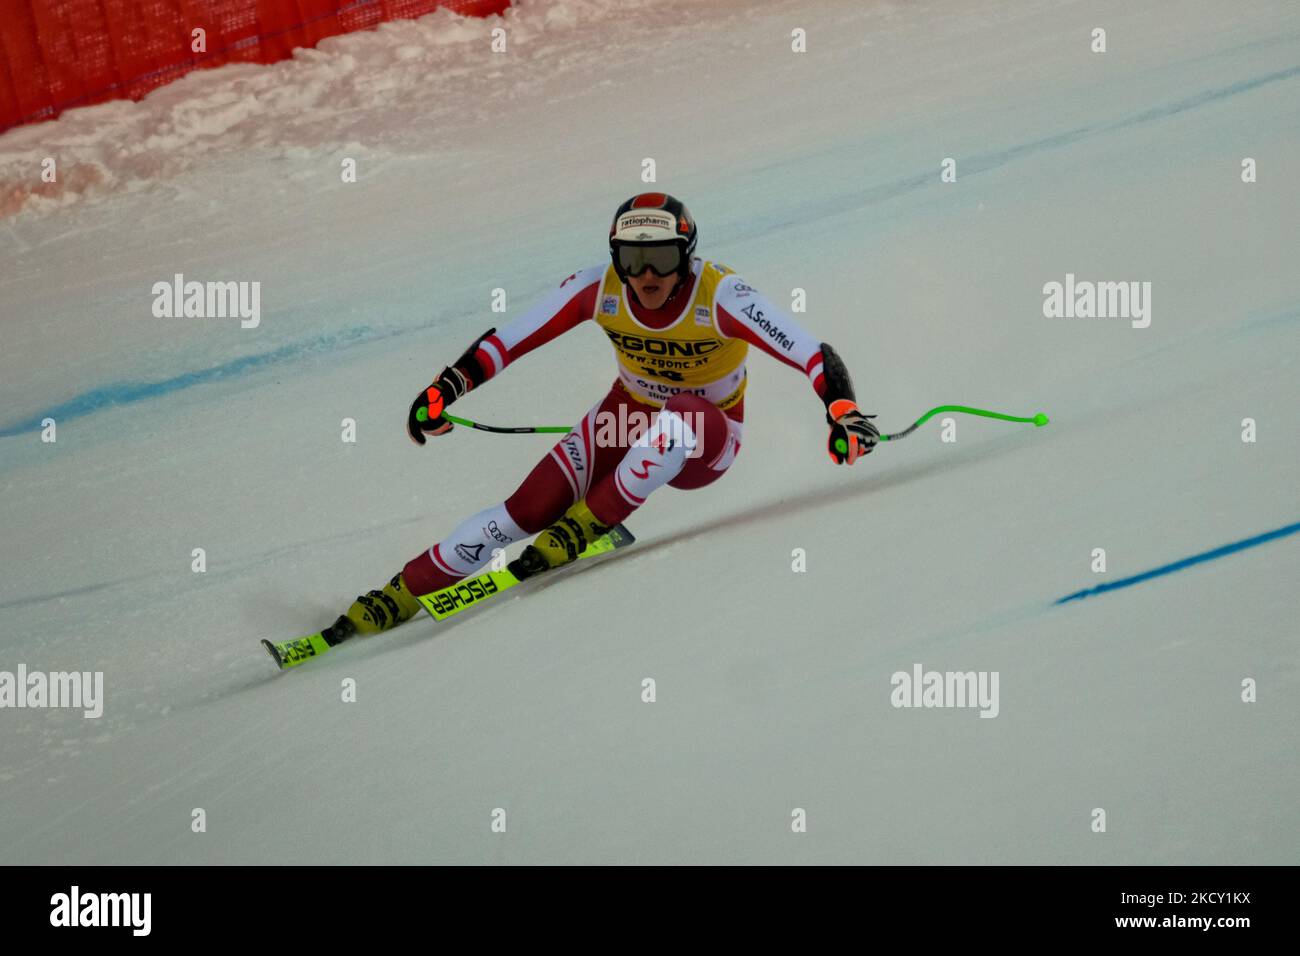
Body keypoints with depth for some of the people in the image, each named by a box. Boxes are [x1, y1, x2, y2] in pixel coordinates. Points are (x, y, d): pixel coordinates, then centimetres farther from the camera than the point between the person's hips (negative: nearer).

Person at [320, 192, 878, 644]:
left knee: (677, 419, -40)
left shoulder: (720, 297, -29)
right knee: (528, 510, -17)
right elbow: (505, 342, -12)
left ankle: (586, 526, -23)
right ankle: (402, 594, -7)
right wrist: (445, 389, -21)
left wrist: (844, 414, -48)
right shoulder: (598, 290, -20)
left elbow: (814, 357, -32)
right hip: (629, 419, 2)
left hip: (705, 443, -2)